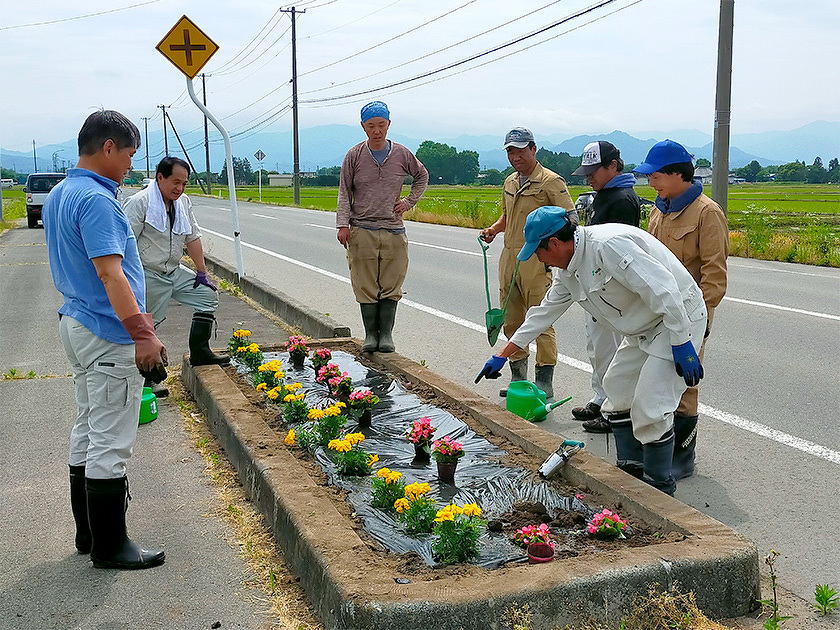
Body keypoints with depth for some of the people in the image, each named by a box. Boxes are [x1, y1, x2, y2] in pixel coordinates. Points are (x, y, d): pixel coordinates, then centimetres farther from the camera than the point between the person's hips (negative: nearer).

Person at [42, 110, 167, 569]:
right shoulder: (96, 200, -19)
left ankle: (88, 532, 27)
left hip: (77, 324, 11)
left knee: (87, 435, 17)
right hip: (108, 337, -11)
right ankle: (109, 547, 7)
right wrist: (142, 334, -29)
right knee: (110, 443, -2)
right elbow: (110, 273, -27)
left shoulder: (58, 195, 12)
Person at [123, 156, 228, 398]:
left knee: (208, 296, 7)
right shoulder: (139, 203, -15)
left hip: (175, 272, 8)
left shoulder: (183, 203, 9)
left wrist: (201, 272, 11)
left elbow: (193, 238, 14)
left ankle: (199, 352, 13)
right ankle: (145, 380, 6)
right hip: (148, 277, -8)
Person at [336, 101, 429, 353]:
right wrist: (343, 224, -4)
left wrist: (409, 201, 12)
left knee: (391, 287, 1)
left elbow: (422, 176, 24)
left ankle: (386, 334, 9)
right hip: (362, 231, -1)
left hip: (393, 230, 1)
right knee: (366, 286, 0)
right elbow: (344, 192, 5)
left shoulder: (402, 154, 6)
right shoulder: (354, 156, 3)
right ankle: (370, 333, 9)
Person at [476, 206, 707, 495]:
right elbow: (545, 312, 16)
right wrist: (501, 356, 19)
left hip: (679, 317, -10)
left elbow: (662, 287, -30)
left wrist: (681, 344, -28)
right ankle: (631, 468, 28)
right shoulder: (567, 269, 5)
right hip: (644, 328, 10)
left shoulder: (608, 245, -27)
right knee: (617, 388, 15)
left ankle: (660, 486, 4)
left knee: (650, 406, -14)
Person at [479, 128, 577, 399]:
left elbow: (571, 219, -11)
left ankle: (544, 383, 2)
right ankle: (518, 379, 24)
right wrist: (493, 229, 11)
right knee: (511, 321, 12)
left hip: (536, 260, -8)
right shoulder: (510, 182, 16)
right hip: (509, 257, 8)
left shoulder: (550, 181, -7)